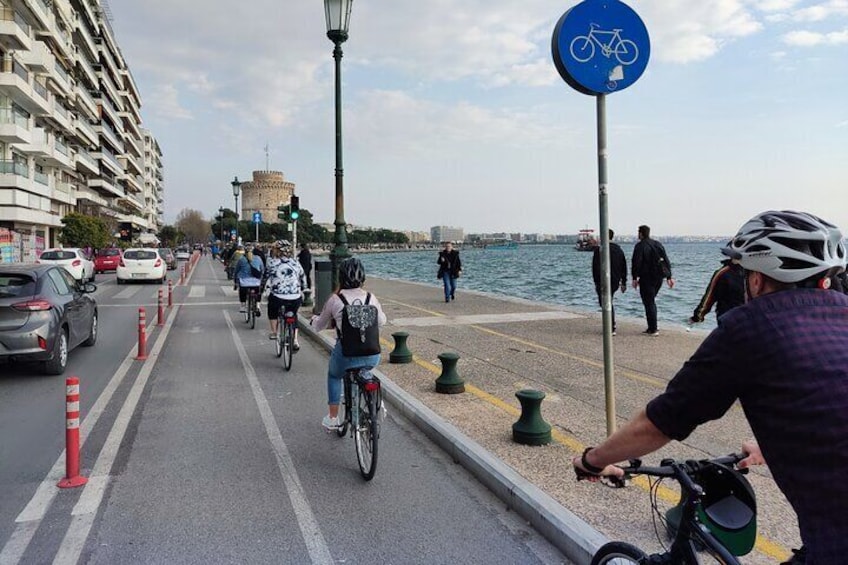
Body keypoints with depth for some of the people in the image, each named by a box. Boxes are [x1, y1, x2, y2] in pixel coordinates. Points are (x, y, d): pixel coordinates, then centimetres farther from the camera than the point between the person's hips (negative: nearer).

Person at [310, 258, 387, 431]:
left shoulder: (335, 299, -3)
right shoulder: (371, 298, 3)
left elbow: (319, 326, 11)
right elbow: (382, 321, 22)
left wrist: (315, 318, 34)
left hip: (347, 355, -2)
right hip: (372, 356, 3)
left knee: (334, 375, 30)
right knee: (365, 371, 38)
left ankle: (332, 419, 30)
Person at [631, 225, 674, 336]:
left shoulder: (640, 246, -8)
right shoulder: (658, 244, 13)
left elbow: (636, 262, -14)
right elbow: (666, 261, 13)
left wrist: (635, 278, -9)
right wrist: (669, 277, 14)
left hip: (646, 278, -7)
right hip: (659, 277, 7)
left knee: (648, 303, -2)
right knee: (651, 301, 18)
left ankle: (653, 329, -3)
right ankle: (652, 327, 19)